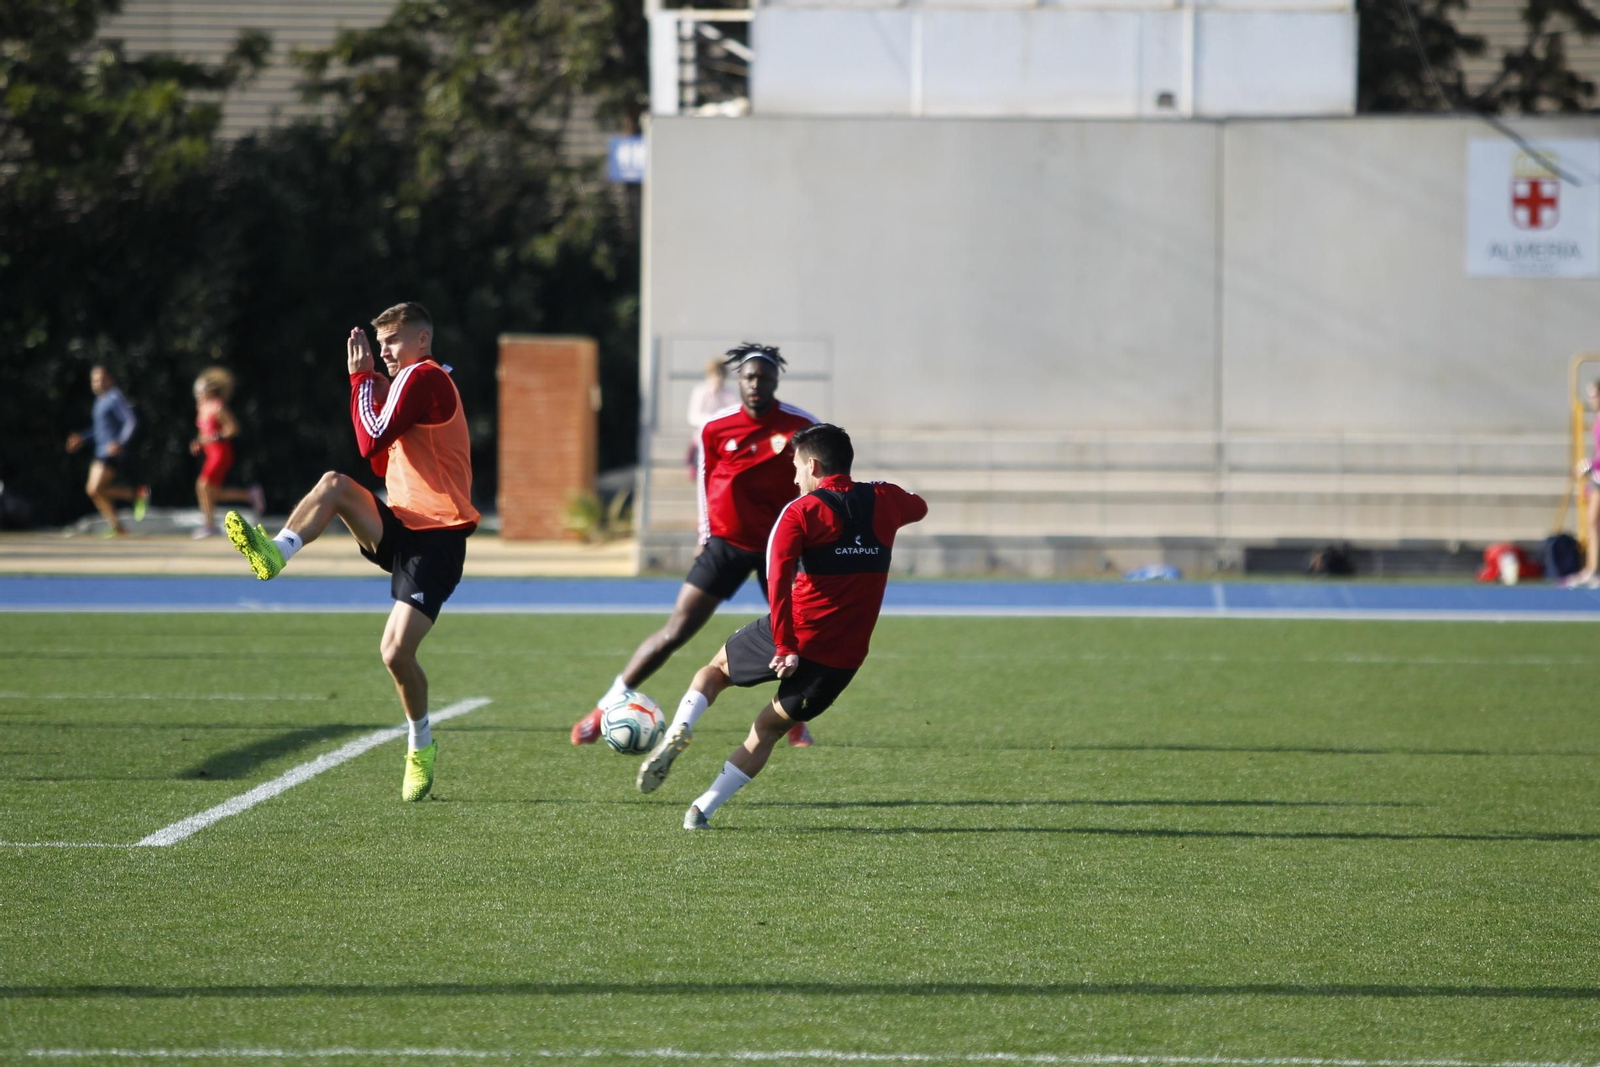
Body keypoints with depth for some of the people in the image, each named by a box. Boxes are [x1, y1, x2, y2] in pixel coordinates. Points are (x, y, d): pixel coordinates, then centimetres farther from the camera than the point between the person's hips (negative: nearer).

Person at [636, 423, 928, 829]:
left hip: (793, 640, -3)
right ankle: (703, 810, 9)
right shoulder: (883, 501, 7)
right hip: (846, 658, 3)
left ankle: (678, 730, 0)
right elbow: (918, 508, 32)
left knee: (717, 668, 24)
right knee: (769, 729, 16)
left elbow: (778, 579, -20)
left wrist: (784, 647, -20)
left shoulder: (800, 513, -7)